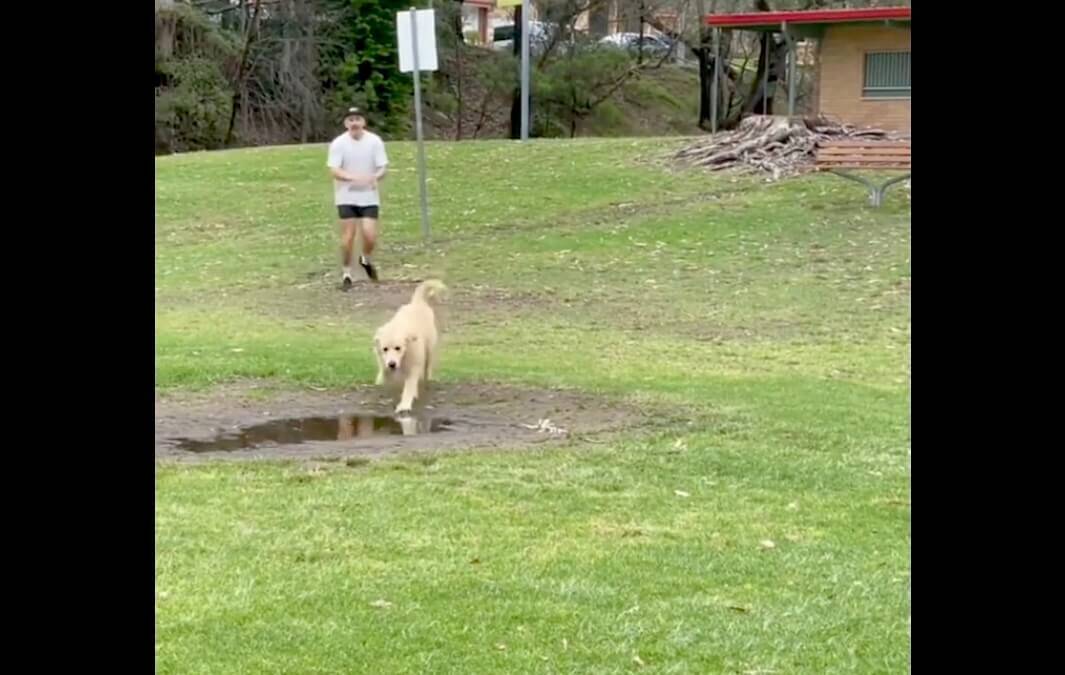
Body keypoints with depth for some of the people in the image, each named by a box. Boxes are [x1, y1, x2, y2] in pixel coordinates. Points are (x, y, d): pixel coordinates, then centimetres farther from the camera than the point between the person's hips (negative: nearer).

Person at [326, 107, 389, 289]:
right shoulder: (338, 143, -8)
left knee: (370, 235, -8)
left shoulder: (375, 141, -4)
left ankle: (366, 259, 25)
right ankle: (347, 273, 15)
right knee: (348, 236, -3)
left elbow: (383, 168, -4)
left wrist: (374, 177, -27)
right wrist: (353, 178, -31)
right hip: (346, 196, -1)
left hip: (369, 196, 1)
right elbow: (334, 170, -14)